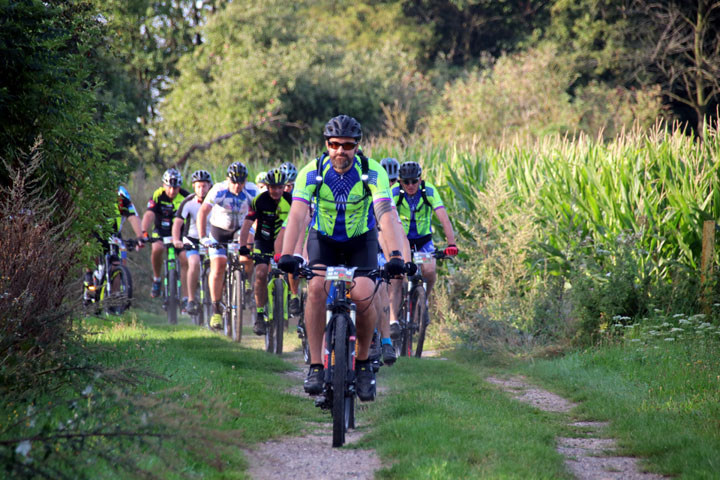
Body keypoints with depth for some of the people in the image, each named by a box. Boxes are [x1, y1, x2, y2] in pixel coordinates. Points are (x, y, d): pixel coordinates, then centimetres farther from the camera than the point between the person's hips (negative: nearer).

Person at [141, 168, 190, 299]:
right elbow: (149, 215, -30)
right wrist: (144, 233, -45)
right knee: (157, 249, -31)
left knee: (185, 259, -18)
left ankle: (186, 297, -9)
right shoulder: (158, 196, -19)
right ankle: (157, 279, -5)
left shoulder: (185, 196, -16)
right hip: (161, 232, -1)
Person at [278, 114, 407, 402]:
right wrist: (287, 254, -47)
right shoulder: (312, 172, -22)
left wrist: (396, 256, -48)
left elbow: (385, 214, -34)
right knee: (316, 289, -26)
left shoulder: (372, 172, -24)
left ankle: (363, 362, 2)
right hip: (324, 239, 1)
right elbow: (297, 214, -32)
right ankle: (316, 366, -19)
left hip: (361, 241, -1)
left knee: (363, 298, -22)